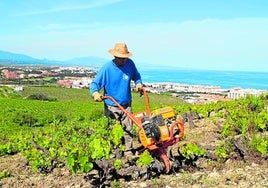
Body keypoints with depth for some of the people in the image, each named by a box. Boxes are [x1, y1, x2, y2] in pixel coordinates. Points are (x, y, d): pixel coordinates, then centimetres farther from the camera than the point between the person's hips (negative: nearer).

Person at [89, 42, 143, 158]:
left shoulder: (130, 64, -6)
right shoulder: (107, 68, -16)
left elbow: (136, 76, 15)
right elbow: (95, 83, -15)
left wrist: (138, 83, -6)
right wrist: (95, 93, -36)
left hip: (126, 105, 3)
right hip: (111, 107, -3)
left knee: (128, 130, 11)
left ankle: (128, 151, 26)